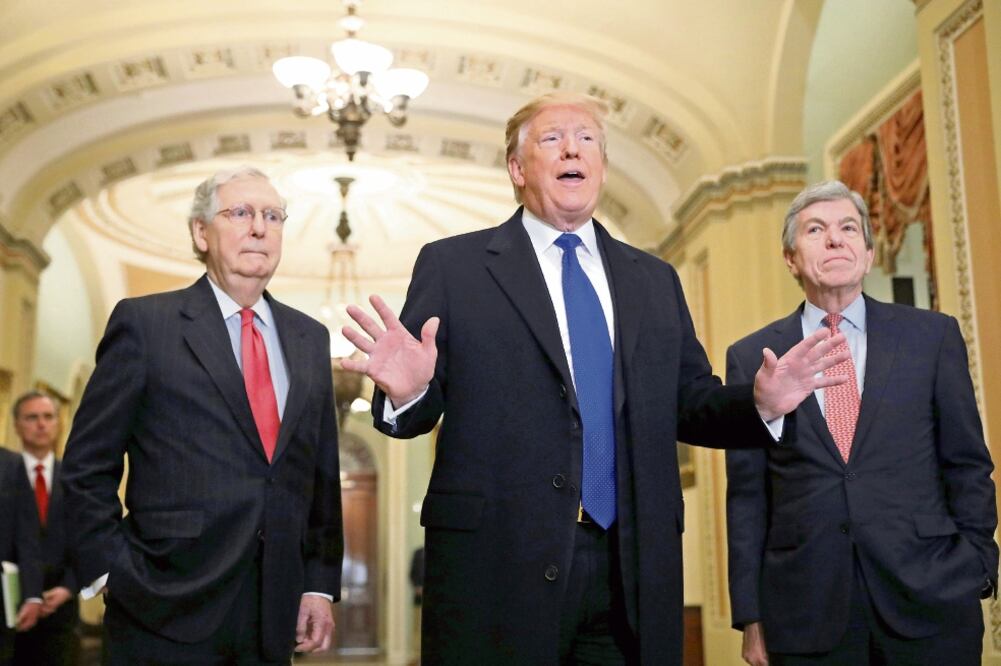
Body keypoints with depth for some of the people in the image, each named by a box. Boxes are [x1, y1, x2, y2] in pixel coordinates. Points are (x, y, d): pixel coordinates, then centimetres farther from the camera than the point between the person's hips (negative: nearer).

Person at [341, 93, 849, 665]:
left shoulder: (656, 280, 15)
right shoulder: (452, 265, 3)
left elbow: (688, 406, 14)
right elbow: (418, 411, 0)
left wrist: (759, 403, -5)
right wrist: (407, 391, -22)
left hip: (636, 570, 4)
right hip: (499, 563, -3)